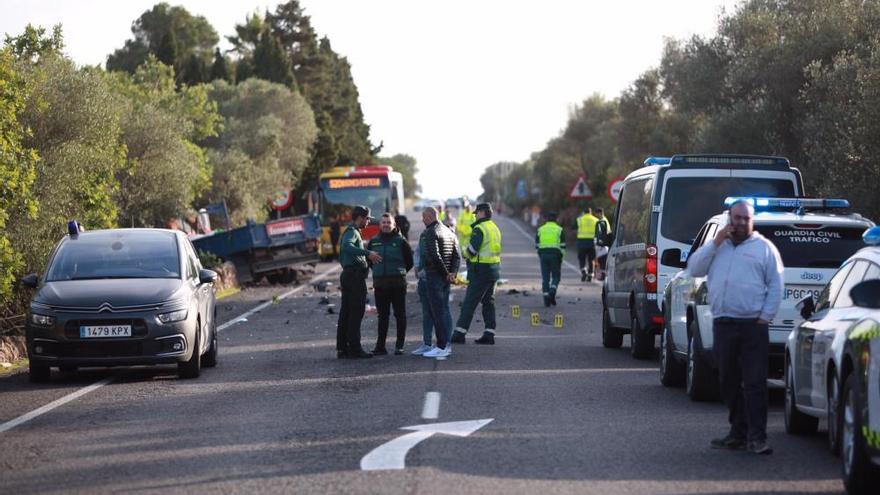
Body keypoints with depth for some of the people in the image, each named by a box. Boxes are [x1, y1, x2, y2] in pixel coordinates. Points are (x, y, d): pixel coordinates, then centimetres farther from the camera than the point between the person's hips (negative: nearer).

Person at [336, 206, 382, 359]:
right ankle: (355, 348, -12)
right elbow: (347, 246, -33)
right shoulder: (352, 232, -10)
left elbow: (342, 257, 31)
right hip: (355, 275, -10)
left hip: (346, 275, 10)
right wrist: (367, 253, -41)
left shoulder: (349, 232, 22)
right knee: (356, 313, -10)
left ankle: (342, 349, 10)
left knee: (345, 313, 9)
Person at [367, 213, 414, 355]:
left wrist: (400, 272, 6)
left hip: (398, 284, -3)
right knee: (382, 316, 7)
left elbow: (410, 261, 4)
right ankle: (380, 346, 8)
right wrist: (377, 271, 14)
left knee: (400, 315, 2)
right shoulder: (374, 242, 7)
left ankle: (399, 346, 6)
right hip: (380, 284, 3)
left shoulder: (400, 241, -3)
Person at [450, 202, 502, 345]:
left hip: (481, 270, -9)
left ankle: (459, 333, -5)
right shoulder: (495, 228, 15)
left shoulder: (479, 229, -14)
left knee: (469, 303, -6)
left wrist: (465, 252, 3)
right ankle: (489, 334, 9)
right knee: (488, 302, 12)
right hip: (494, 268, 9)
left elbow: (471, 251, -19)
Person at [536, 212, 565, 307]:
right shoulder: (559, 230, 3)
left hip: (543, 255, 2)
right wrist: (561, 256, 6)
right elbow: (563, 245, -2)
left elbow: (537, 245, 8)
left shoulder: (540, 230, 10)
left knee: (545, 277, 6)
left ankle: (546, 299, 0)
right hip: (555, 255, -2)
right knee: (556, 276, 8)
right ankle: (552, 292, -17)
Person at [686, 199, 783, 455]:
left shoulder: (764, 247, 6)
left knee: (755, 383, -8)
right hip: (723, 325, 5)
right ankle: (738, 432, 19)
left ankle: (756, 437, -10)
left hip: (753, 326, -4)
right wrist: (715, 244, -3)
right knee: (729, 383, 10)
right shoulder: (716, 246, 17)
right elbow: (694, 269, 5)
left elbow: (776, 286, 2)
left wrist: (765, 317, -8)